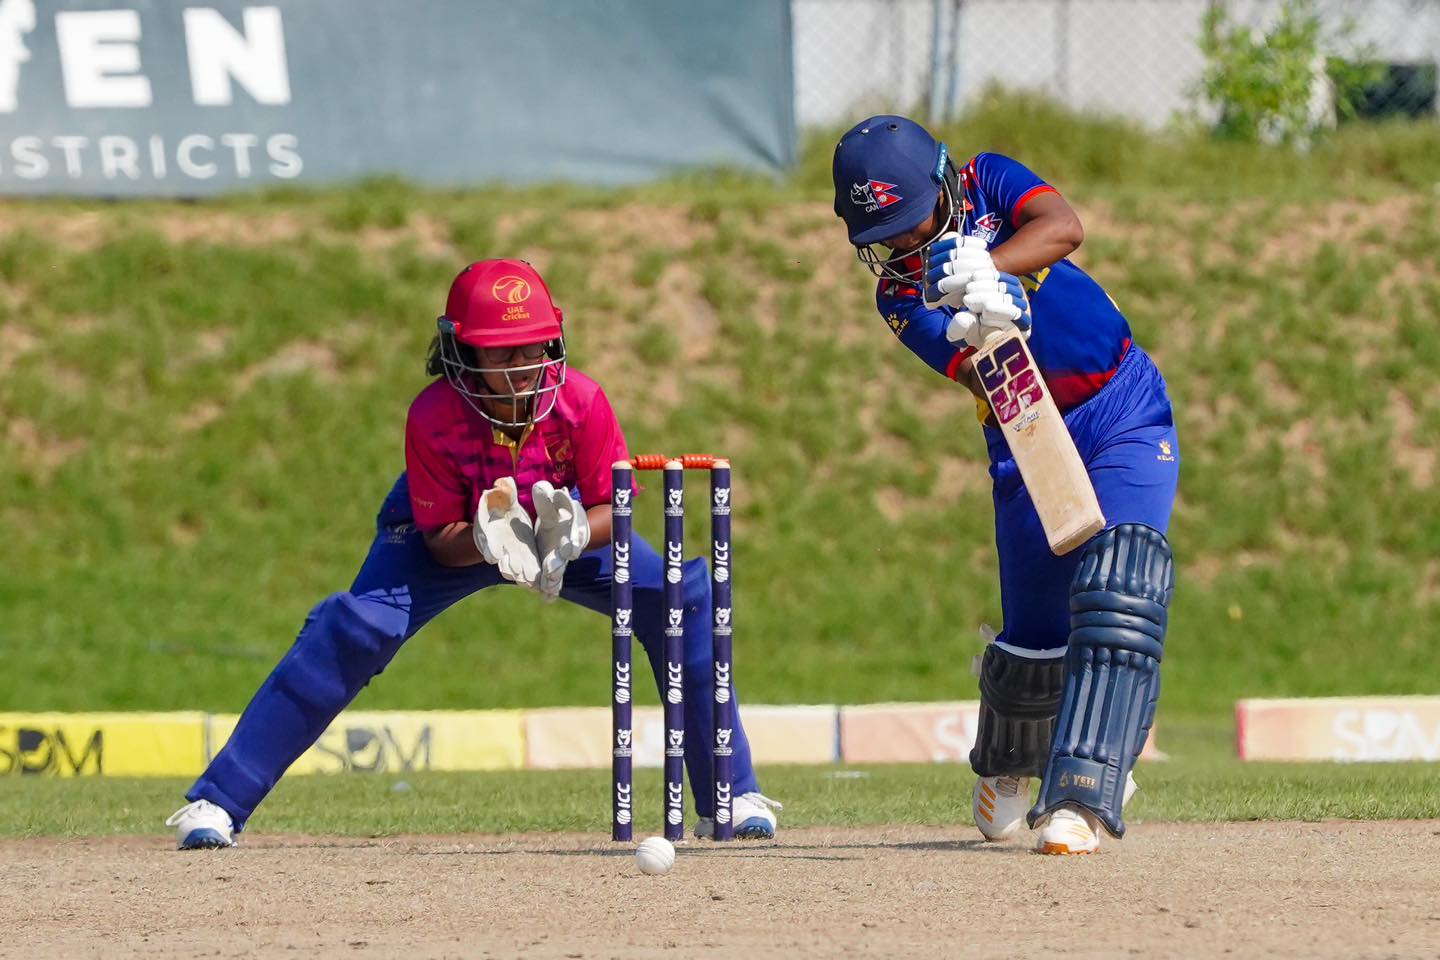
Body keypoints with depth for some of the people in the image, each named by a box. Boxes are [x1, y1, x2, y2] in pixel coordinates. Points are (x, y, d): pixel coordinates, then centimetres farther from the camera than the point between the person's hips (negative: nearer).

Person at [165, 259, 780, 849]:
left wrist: (572, 534, -43)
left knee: (684, 597, -17)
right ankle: (216, 803, -21)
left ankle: (732, 797, -2)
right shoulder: (433, 417, -33)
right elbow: (441, 539, -25)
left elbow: (614, 507, -20)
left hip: (564, 527, 2)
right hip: (459, 538, -2)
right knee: (357, 628, -25)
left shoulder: (581, 402, -30)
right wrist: (486, 540, -47)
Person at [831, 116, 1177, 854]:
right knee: (1036, 631, 5)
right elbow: (979, 379, -20)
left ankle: (1079, 802, -26)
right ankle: (1008, 766, 38)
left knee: (1116, 591, -20)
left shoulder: (987, 184, -6)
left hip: (1126, 412, -2)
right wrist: (985, 330, -42)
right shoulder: (900, 295, -7)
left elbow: (1064, 227, -26)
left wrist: (990, 268, -43)